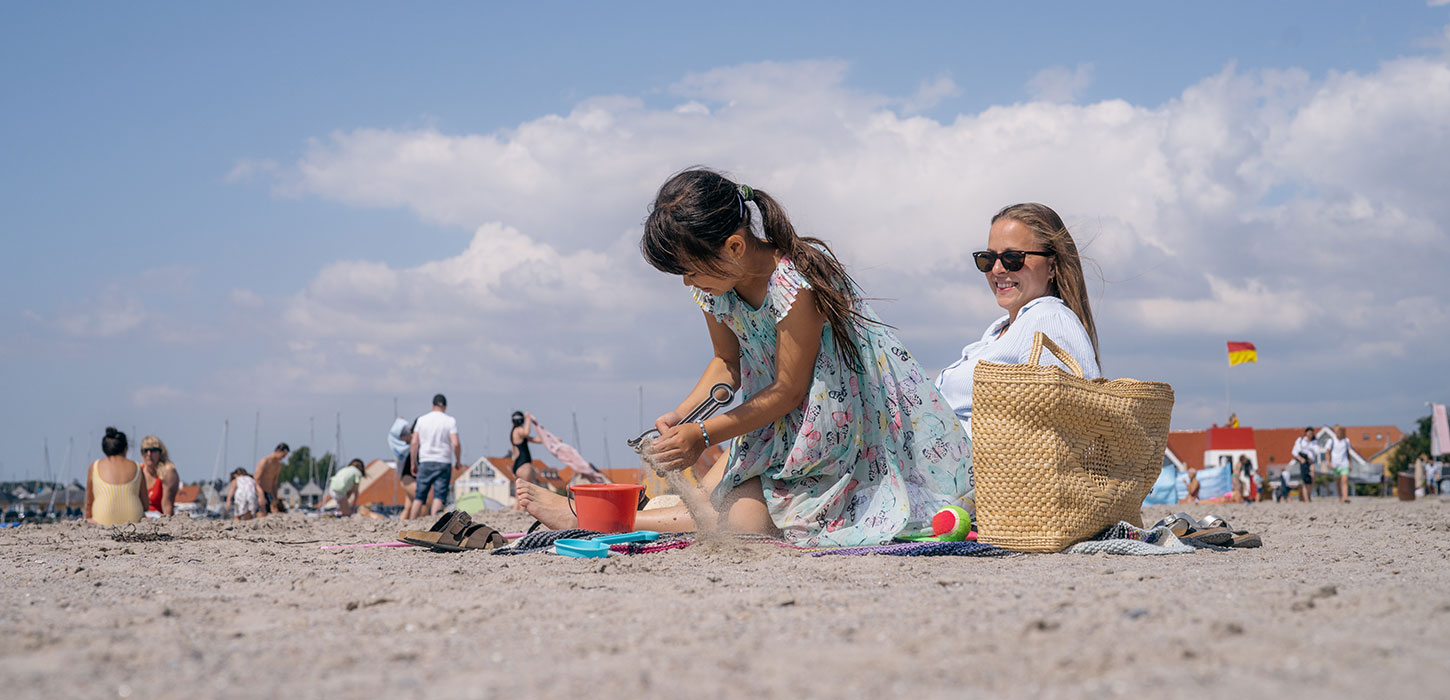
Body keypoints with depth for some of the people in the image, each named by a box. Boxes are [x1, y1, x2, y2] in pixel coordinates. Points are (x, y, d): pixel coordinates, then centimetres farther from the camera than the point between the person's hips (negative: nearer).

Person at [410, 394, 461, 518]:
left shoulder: (421, 419, 7)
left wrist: (413, 462, 13)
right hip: (443, 462, -3)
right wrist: (458, 461, 3)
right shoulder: (450, 421, -3)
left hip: (425, 462, 3)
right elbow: (455, 444, -11)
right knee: (439, 495, -5)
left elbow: (414, 442, 5)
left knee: (419, 496, 7)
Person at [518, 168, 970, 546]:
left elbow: (788, 390, -23)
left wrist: (703, 436, -21)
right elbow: (727, 363, 8)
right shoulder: (714, 282, -6)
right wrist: (680, 416, -10)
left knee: (746, 514, -17)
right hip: (779, 428, 8)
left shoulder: (794, 284, -31)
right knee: (708, 497, -8)